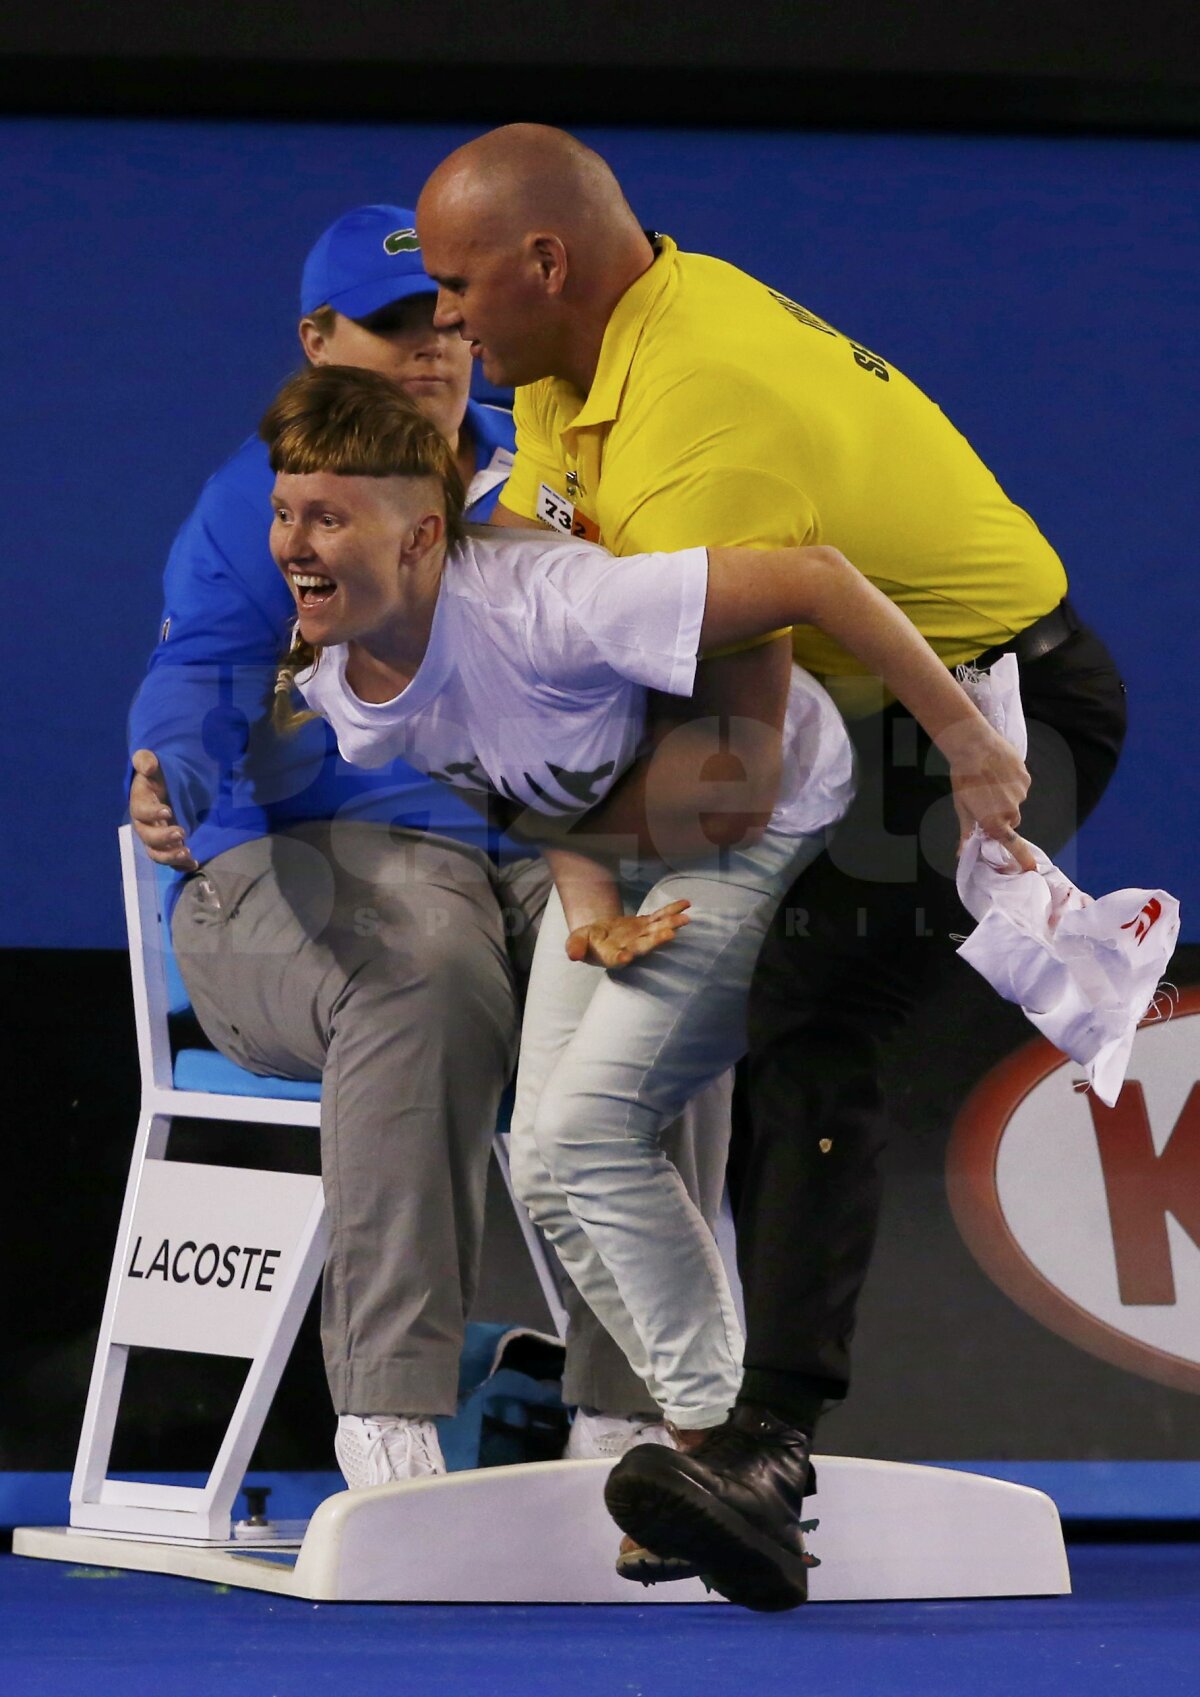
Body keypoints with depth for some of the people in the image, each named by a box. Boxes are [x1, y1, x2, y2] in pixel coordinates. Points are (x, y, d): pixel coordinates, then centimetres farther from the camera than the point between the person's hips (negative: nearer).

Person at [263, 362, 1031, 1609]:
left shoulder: (535, 607, -38)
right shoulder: (336, 687, -13)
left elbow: (810, 579, -38)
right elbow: (531, 782, 0)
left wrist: (963, 742, -32)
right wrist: (591, 911, -21)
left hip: (769, 829, -8)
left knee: (585, 1129, -18)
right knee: (548, 1169, 2)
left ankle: (720, 1431, -2)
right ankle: (705, 1425, 19)